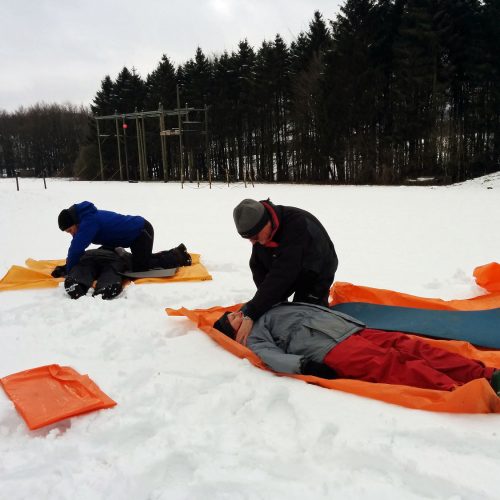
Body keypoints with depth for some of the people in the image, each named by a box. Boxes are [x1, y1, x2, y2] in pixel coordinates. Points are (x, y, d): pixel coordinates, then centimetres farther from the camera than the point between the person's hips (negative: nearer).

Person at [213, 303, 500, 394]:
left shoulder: (274, 311, 36)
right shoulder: (252, 337, 13)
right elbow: (269, 355, -8)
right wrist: (304, 366, -24)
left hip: (349, 328, 7)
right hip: (328, 348, -7)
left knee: (405, 345, -13)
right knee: (389, 364, -28)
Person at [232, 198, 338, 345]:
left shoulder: (297, 224, -42)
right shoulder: (260, 229, -19)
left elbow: (281, 274, -46)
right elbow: (258, 268, -15)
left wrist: (251, 315, -48)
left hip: (316, 273, -5)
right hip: (291, 272, 6)